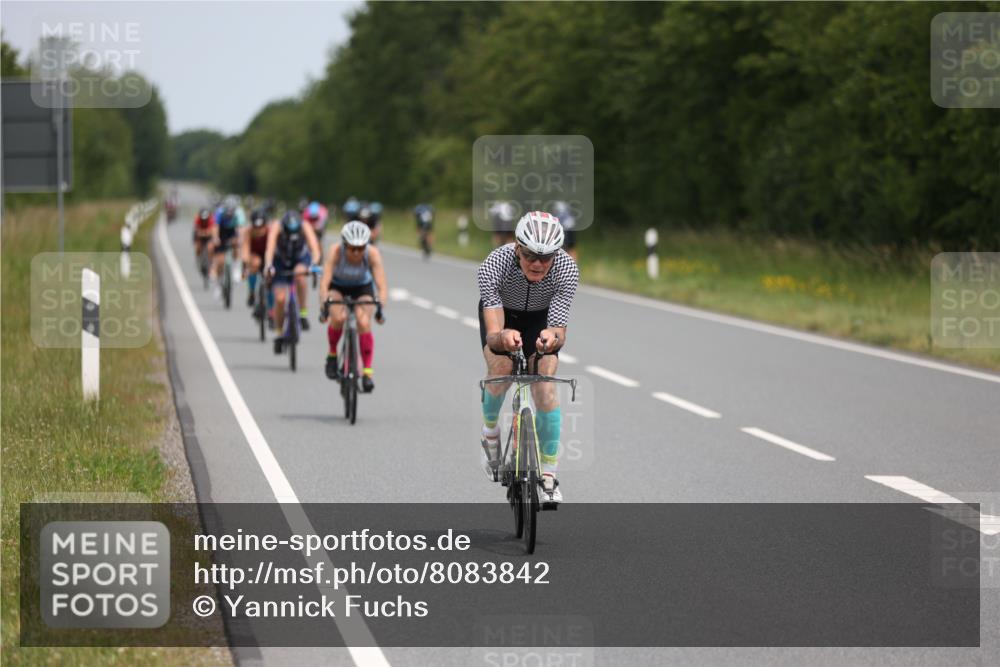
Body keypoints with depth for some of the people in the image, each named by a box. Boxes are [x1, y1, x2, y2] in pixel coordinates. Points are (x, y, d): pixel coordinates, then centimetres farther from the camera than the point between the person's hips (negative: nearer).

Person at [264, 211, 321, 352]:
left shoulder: (305, 227, -30)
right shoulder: (276, 228, -31)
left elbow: (315, 249, -40)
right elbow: (269, 249, -42)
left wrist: (313, 264, -59)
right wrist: (269, 267, -60)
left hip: (301, 258, 0)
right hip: (281, 261, 0)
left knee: (299, 273, -36)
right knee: (280, 298, -14)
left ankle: (303, 313, -21)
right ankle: (279, 334, 7)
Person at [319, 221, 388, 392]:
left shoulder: (372, 254, -31)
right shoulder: (335, 251, -33)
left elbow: (382, 286, -35)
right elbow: (324, 282, -38)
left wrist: (380, 307, -51)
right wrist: (324, 305, -52)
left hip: (362, 287, 1)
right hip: (337, 286, 0)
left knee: (364, 323, -22)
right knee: (338, 317, -28)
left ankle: (367, 372, -15)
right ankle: (332, 355, -2)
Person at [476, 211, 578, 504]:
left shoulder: (567, 269, -35)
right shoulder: (494, 265, -39)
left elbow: (559, 332, -38)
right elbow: (493, 334, -44)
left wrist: (552, 337, -62)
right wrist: (502, 337, -68)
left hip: (541, 318, 0)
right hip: (501, 314, 0)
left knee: (545, 385, -17)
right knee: (501, 373, -24)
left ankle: (548, 475, -5)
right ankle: (490, 430, 10)